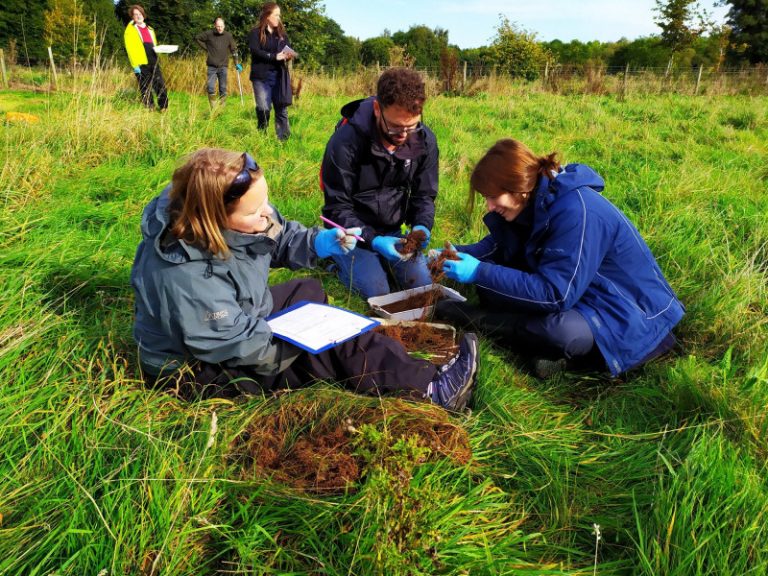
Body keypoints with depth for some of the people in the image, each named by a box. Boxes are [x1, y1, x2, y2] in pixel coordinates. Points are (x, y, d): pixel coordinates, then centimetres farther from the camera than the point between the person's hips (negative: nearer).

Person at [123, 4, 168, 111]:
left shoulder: (149, 29, 21)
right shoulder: (130, 30, 2)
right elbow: (130, 48, -6)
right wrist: (135, 64, -15)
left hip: (153, 62, 5)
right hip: (141, 63, -5)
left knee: (160, 84, -4)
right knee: (145, 88, 0)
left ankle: (164, 107, 1)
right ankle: (149, 109, 7)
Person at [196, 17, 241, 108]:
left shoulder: (228, 36, 0)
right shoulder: (209, 34, -3)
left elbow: (234, 50, 6)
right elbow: (197, 38, 10)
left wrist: (237, 64, 1)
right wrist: (206, 48, 3)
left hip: (223, 66, 1)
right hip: (212, 67, -1)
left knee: (223, 89, 6)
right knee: (210, 88, -6)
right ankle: (213, 108, 2)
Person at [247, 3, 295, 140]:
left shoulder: (282, 33, 16)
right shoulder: (255, 33, 2)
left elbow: (287, 51, 12)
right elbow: (255, 51, -12)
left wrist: (288, 56, -13)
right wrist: (275, 57, -18)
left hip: (278, 76, 4)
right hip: (261, 76, -4)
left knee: (281, 108, 0)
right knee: (263, 108, -8)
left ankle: (283, 139, 4)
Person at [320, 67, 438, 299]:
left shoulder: (425, 141, -10)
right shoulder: (345, 142, -24)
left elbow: (424, 196, 0)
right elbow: (337, 208, -18)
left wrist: (422, 226, -23)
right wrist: (373, 241, -32)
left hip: (392, 231, 4)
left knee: (422, 285, -7)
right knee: (376, 292, -19)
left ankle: (379, 261, 19)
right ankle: (341, 261, 11)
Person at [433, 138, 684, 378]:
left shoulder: (577, 213, -31)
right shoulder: (537, 200, -3)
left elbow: (554, 294, -32)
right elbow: (498, 245, 8)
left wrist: (480, 273, -31)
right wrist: (458, 254, -12)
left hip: (626, 315, -8)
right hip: (578, 294, 8)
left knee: (561, 331, -40)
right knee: (491, 285, -5)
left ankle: (474, 317, -15)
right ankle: (563, 351, -13)